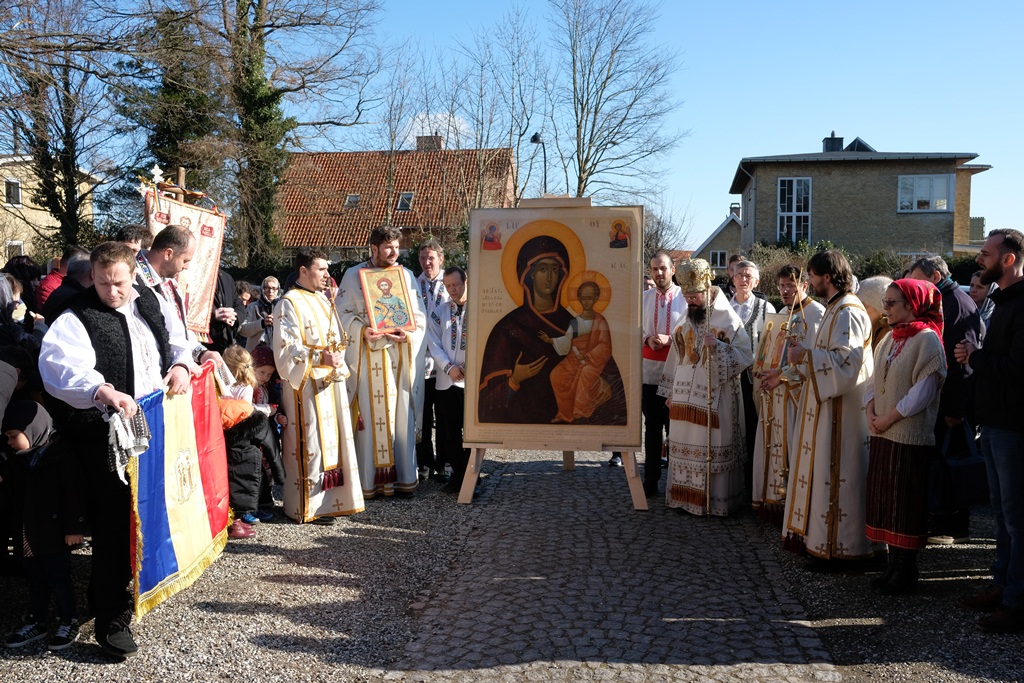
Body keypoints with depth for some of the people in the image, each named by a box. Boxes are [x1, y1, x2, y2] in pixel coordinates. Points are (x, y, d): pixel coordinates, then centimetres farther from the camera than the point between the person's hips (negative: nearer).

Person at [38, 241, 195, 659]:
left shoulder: (152, 303, 10)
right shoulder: (76, 319, -10)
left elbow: (177, 340, 22)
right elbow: (58, 366, -25)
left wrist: (180, 363, 0)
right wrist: (103, 390, -42)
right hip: (108, 437, -6)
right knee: (114, 526, -1)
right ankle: (111, 620, 12)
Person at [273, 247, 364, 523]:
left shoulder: (323, 300, 15)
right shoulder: (289, 304, -10)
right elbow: (286, 348, -16)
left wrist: (338, 361, 1)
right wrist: (321, 357, -25)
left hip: (331, 382, 8)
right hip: (307, 385, -8)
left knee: (332, 440, 12)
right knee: (310, 445, -3)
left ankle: (330, 499, 22)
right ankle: (309, 507, 7)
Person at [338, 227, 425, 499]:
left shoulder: (405, 275, 10)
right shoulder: (354, 275, 4)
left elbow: (418, 316, 8)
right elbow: (343, 313, -1)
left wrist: (407, 334, -11)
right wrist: (362, 331, -18)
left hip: (399, 356, 2)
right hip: (367, 358, -2)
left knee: (401, 416, 3)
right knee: (369, 417, -2)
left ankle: (403, 477, 12)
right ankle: (370, 479, 5)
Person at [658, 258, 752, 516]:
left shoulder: (728, 320, -8)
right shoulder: (687, 319, 10)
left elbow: (745, 357, -11)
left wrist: (717, 346, -24)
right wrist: (670, 392, 15)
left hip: (715, 399, -5)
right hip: (685, 396, 6)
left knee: (713, 448, 0)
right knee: (685, 445, 10)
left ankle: (716, 500, 12)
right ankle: (686, 496, 21)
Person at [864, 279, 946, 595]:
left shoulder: (927, 339, -10)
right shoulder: (890, 338, 12)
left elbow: (922, 392, -17)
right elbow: (874, 380, 14)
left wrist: (887, 419, -14)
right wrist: (871, 413, -2)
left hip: (910, 437, -7)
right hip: (883, 435, 7)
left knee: (906, 503, 1)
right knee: (885, 500, 11)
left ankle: (906, 572, 12)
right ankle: (894, 565, 23)